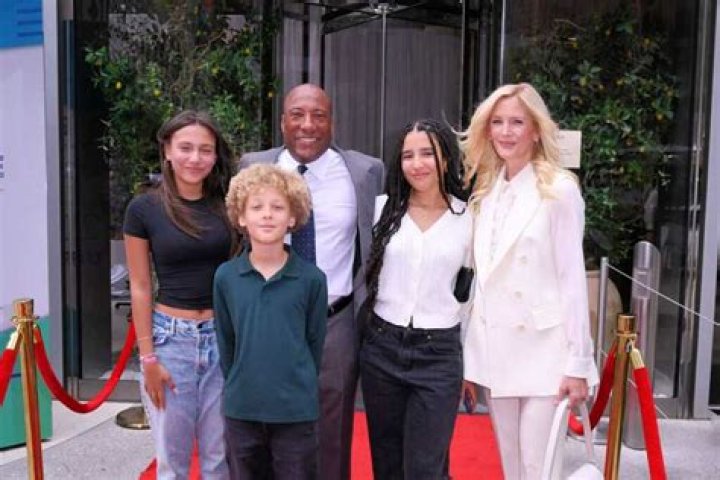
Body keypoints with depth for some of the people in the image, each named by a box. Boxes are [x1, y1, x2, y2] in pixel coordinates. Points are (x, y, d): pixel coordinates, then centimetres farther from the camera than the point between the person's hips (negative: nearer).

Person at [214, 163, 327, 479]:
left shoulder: (311, 278, -9)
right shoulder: (225, 277, -4)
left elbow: (315, 342, 0)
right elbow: (226, 342, 6)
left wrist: (296, 388, 5)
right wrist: (239, 388, 7)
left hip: (296, 410, -2)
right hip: (240, 409, 2)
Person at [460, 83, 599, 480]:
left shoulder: (559, 189, -8)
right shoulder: (486, 191, 9)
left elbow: (572, 279, -10)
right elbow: (482, 279, 10)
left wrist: (577, 364, -11)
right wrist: (469, 358, 10)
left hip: (543, 352, -6)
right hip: (495, 351, 6)